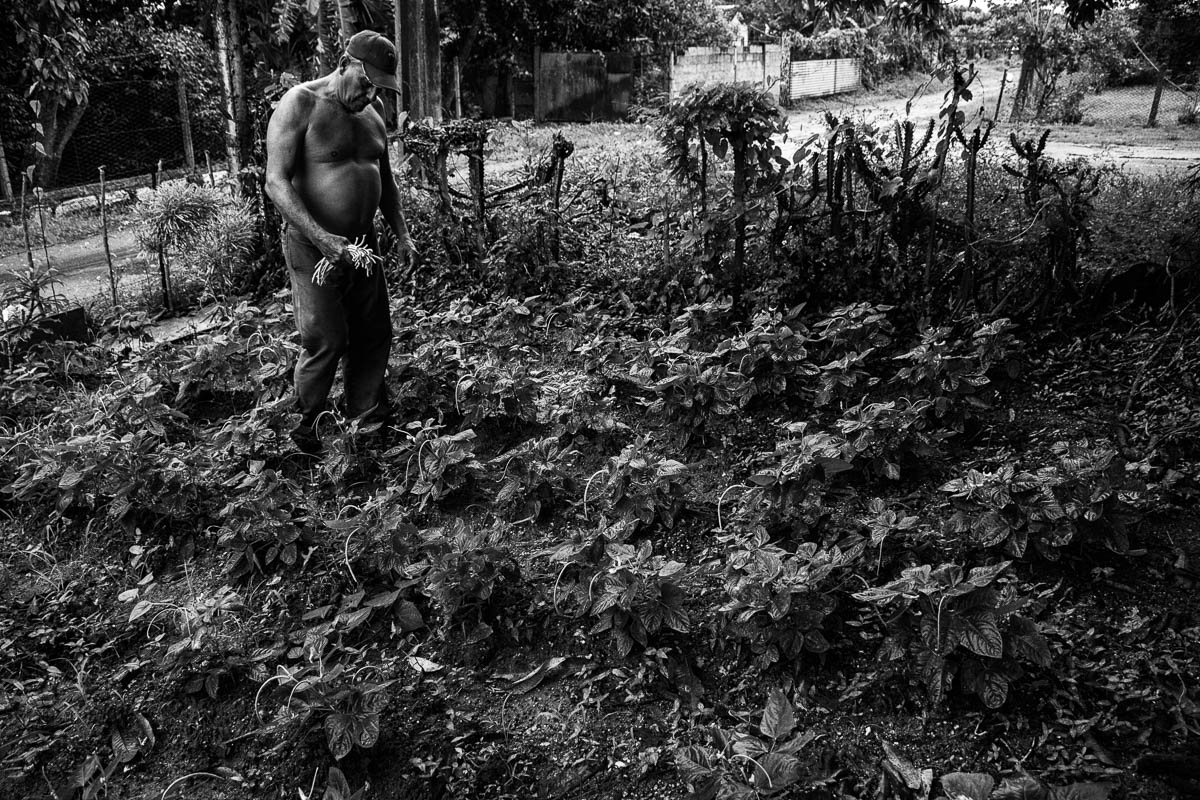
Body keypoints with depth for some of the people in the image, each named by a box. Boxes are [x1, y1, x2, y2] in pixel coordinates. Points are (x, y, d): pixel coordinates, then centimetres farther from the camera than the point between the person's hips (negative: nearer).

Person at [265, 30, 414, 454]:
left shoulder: (373, 110, 10)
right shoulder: (299, 105, -12)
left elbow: (384, 177, 21)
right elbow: (276, 183, -19)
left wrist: (401, 232, 10)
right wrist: (321, 238, -29)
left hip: (361, 243, 7)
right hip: (313, 245, -7)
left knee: (374, 336, 9)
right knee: (325, 341, -7)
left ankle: (368, 421, 24)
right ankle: (305, 429, 12)